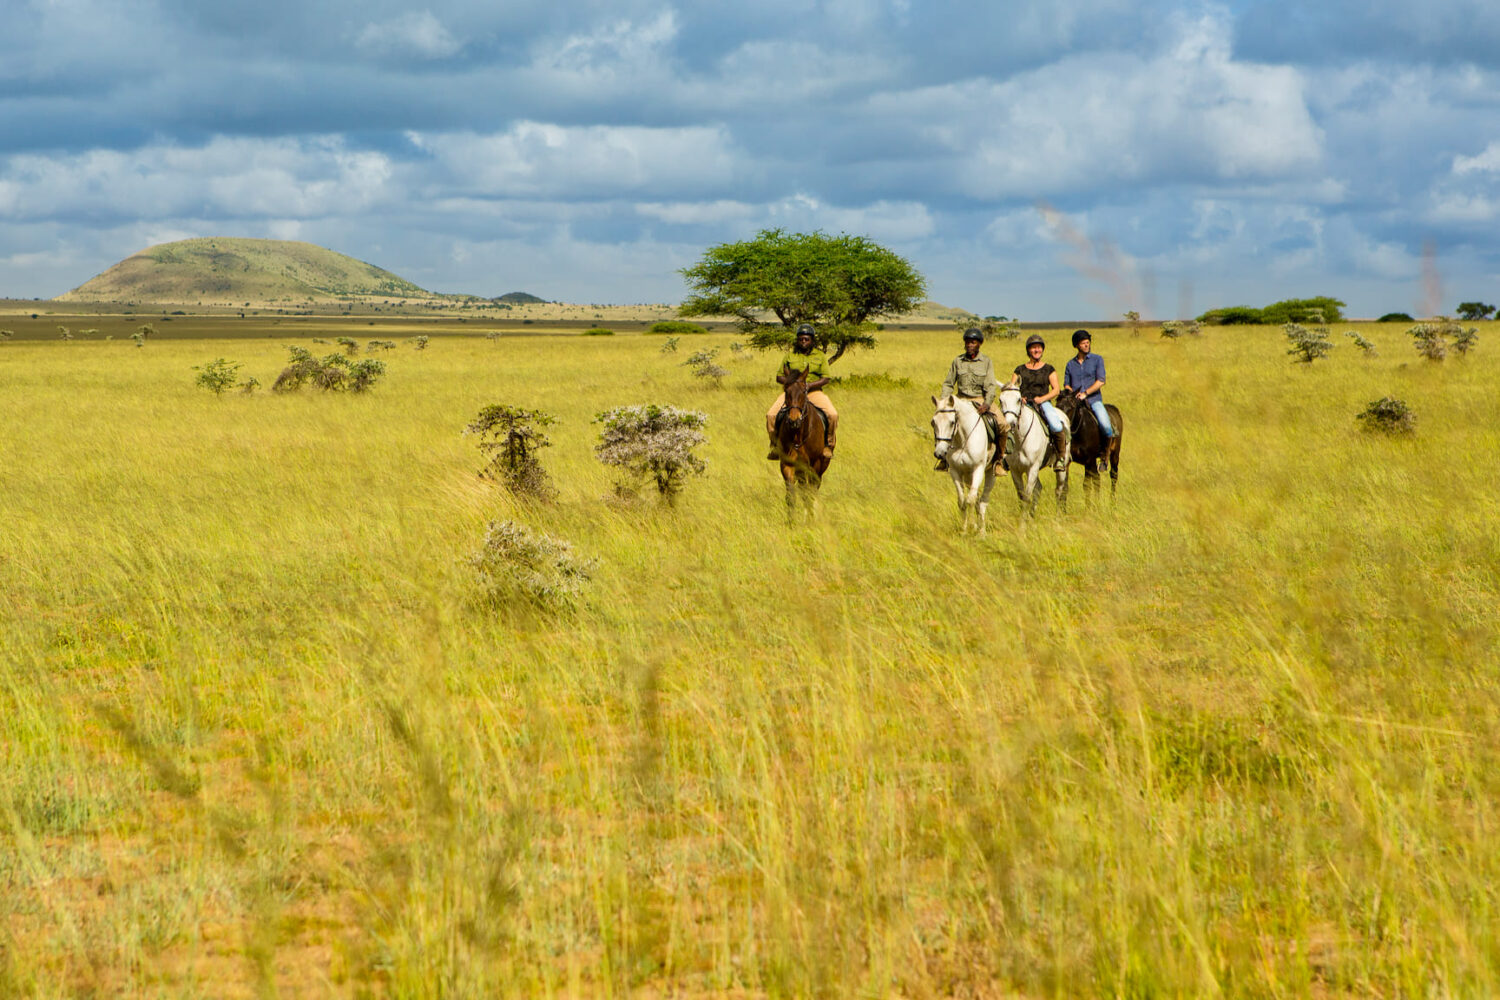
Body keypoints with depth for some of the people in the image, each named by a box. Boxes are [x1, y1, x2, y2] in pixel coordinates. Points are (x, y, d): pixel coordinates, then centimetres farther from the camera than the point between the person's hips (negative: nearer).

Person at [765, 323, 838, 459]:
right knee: (771, 415, -22)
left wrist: (810, 385, -16)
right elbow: (779, 376, 11)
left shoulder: (820, 356, 7)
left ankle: (828, 444, -5)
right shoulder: (790, 355, 10)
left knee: (832, 415, -26)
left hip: (814, 391, -1)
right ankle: (775, 445, -2)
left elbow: (826, 378, 1)